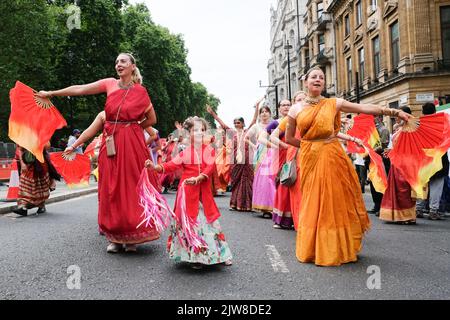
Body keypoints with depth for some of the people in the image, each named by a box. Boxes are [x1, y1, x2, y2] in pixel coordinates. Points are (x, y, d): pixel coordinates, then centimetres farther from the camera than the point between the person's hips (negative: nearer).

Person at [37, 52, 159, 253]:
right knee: (111, 189, 3)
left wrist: (132, 128, 4)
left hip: (132, 143, -2)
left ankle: (132, 237, 9)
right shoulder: (110, 84, 7)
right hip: (111, 143, 3)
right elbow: (79, 89, 8)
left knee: (131, 187, -1)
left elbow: (152, 119, 8)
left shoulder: (140, 91, 2)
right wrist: (50, 93, 10)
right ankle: (116, 237, 12)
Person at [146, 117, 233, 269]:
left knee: (206, 220, 6)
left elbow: (209, 168, -12)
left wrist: (198, 178, -29)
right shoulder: (185, 152, 4)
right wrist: (155, 167, -19)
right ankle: (194, 256, 15)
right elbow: (172, 164, -4)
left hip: (203, 192, 0)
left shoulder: (209, 150, 1)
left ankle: (218, 254, 19)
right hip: (187, 191, 0)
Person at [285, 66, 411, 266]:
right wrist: (309, 145, 8)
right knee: (314, 204, 4)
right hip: (309, 159, 0)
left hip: (332, 157, 0)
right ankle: (315, 249, 16)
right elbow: (289, 138, 12)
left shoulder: (333, 104, 5)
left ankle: (338, 248, 17)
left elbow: (364, 108, -2)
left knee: (337, 201, 3)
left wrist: (395, 112, -8)